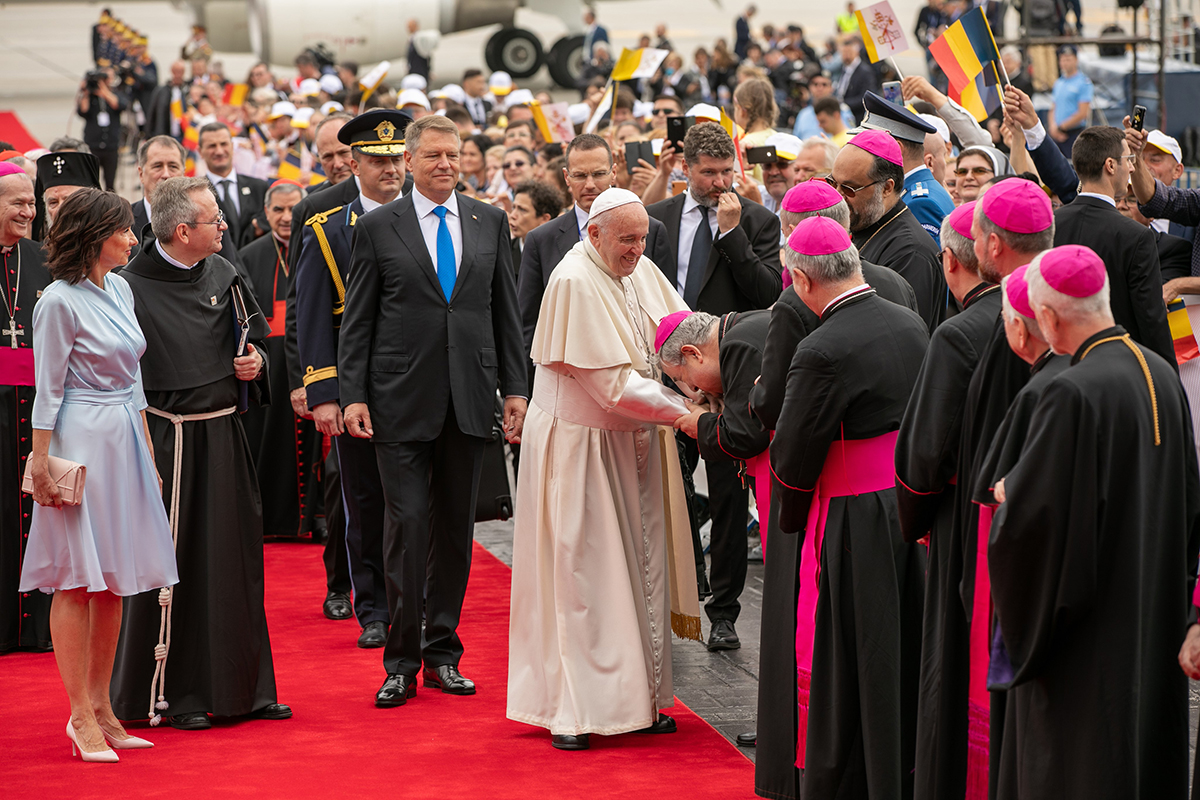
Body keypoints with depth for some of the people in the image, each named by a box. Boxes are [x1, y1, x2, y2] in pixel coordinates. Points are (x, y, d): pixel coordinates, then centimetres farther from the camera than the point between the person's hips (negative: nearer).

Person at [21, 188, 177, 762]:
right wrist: (42, 463, -12)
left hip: (124, 440, 8)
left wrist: (147, 447, 18)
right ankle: (81, 717, 1)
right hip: (81, 442, -8)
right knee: (78, 578, -3)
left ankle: (101, 707, 16)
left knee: (114, 581, 9)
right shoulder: (60, 301, -11)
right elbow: (48, 390, -10)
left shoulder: (119, 290, 12)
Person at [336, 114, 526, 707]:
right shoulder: (377, 229, 1)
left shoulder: (489, 222, 10)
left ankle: (443, 653, 18)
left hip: (470, 400, 3)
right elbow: (357, 320, 2)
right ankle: (401, 662, 3)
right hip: (402, 401, -3)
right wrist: (352, 395, -6)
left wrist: (515, 388, 7)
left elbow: (506, 310, 12)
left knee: (456, 526, 8)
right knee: (407, 524, -5)